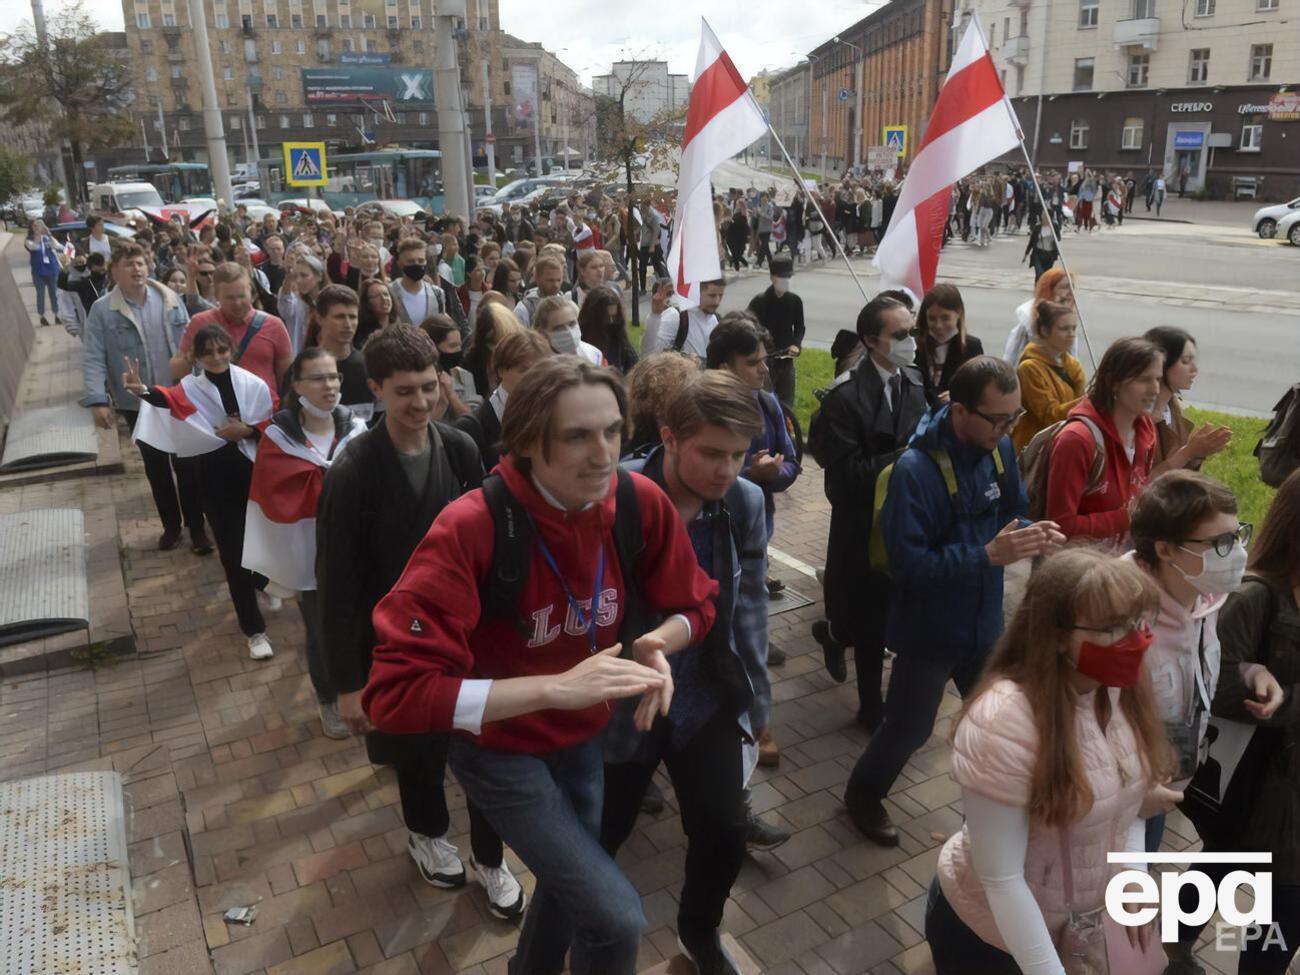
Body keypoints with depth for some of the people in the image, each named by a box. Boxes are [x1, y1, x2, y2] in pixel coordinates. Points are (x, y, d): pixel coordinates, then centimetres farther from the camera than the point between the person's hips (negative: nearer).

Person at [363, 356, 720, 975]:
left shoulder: (641, 503, -19)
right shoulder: (470, 529, -32)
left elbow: (695, 604, -3)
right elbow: (396, 691, -34)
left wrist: (656, 645, -27)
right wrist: (556, 687, -42)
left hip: (584, 738, 5)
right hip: (500, 748, -5)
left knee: (571, 881, 27)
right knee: (616, 918, -8)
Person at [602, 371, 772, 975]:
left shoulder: (746, 503, -8)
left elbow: (748, 607, 3)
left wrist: (756, 696, 9)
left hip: (707, 699, 3)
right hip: (619, 701, -3)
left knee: (725, 833, 11)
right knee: (600, 837, 15)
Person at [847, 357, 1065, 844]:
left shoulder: (999, 448, -6)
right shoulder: (916, 469, -28)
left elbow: (1013, 511, 8)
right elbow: (908, 563, -30)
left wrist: (1033, 534, -15)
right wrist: (989, 555, -36)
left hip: (985, 620, 6)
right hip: (930, 629, -6)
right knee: (910, 727, 12)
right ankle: (863, 794, 38)